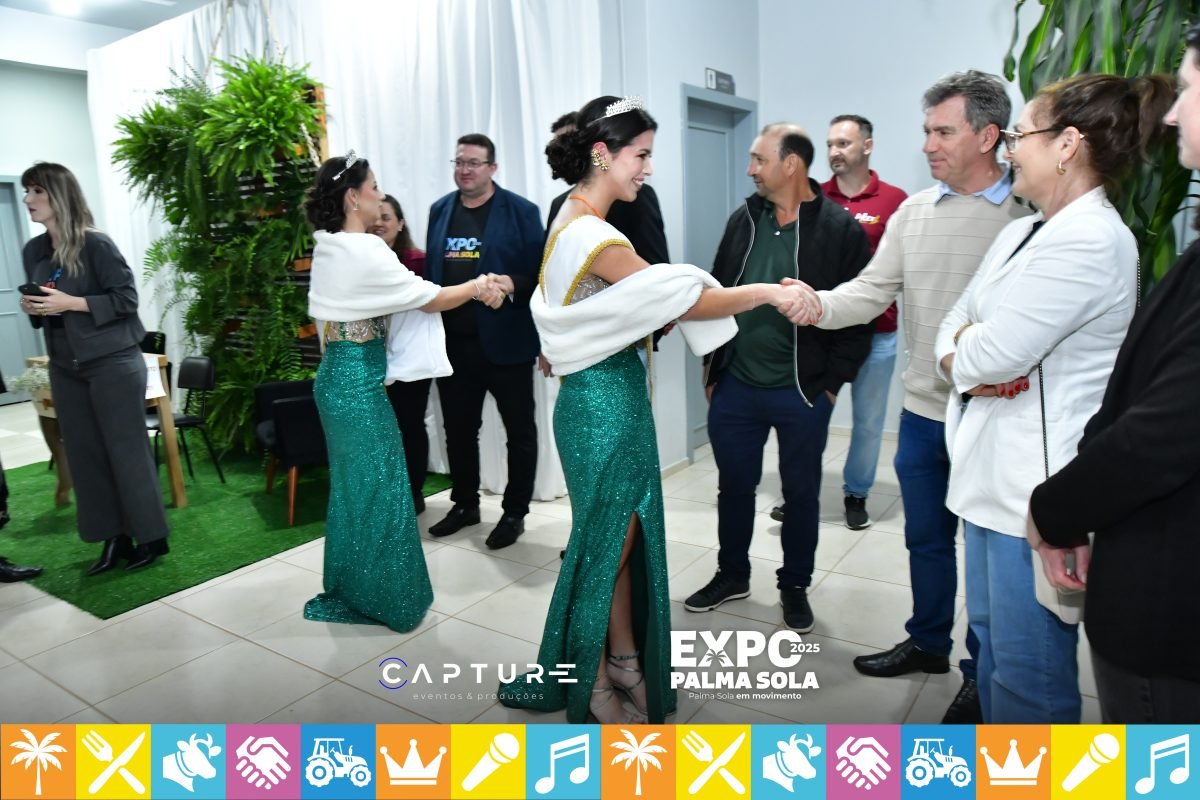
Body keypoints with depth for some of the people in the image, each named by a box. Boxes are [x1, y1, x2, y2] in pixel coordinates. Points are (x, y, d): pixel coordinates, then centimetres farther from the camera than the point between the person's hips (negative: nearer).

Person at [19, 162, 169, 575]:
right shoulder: (33, 251, 9)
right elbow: (43, 306, 19)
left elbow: (126, 298, -12)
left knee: (127, 450, -1)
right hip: (65, 366, 7)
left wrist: (72, 303, -19)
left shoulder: (96, 244, -11)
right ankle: (114, 538, 19)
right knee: (85, 454, 8)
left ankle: (151, 537, 12)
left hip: (113, 361, -7)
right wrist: (32, 308, -2)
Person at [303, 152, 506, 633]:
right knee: (378, 489, 3)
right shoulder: (365, 251, -18)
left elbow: (399, 297, 12)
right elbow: (429, 298, -13)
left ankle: (345, 592, 31)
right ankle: (386, 600, 17)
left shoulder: (329, 250, 9)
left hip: (336, 377, 9)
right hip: (360, 383, -9)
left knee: (351, 486, 18)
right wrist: (477, 287, 3)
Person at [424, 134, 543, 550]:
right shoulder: (439, 211, 11)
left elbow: (539, 273, -7)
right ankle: (465, 504, 32)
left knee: (519, 431, 7)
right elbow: (430, 269, 13)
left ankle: (515, 512, 23)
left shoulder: (520, 211, -4)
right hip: (452, 342, 5)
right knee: (458, 431, 15)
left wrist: (511, 284, -26)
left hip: (505, 341, -4)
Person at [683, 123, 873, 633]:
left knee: (801, 493, 12)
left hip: (802, 393, -4)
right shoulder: (744, 220, 6)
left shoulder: (840, 229, -8)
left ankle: (795, 586, 32)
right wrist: (712, 367, 9)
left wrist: (832, 381, -8)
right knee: (734, 486, 15)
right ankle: (732, 575, 35)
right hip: (735, 386, 4)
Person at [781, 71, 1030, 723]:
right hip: (923, 409, 5)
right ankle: (928, 642, 42)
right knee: (926, 536, 20)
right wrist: (820, 306, -16)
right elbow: (871, 290, 2)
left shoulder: (1028, 212, -11)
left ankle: (984, 673, 32)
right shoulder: (914, 211, 5)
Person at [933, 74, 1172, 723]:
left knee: (1028, 668, 3)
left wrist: (962, 345, 0)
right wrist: (970, 359, -10)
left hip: (1038, 489, -9)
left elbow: (993, 354, -22)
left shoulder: (1091, 241, -17)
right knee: (991, 634, 23)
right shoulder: (1022, 233, 11)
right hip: (992, 471, 10)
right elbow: (954, 327, 12)